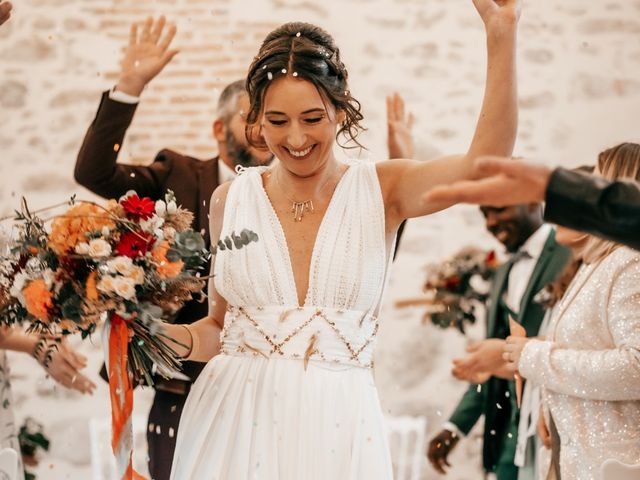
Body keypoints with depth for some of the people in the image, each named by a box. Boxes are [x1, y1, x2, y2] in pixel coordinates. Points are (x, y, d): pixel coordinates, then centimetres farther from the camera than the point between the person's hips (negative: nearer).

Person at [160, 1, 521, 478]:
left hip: (338, 425, -1)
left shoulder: (380, 190, -2)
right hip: (235, 418, 1)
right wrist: (175, 338, -10)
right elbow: (219, 324, 12)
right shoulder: (231, 200, 3)